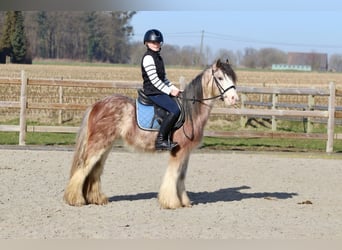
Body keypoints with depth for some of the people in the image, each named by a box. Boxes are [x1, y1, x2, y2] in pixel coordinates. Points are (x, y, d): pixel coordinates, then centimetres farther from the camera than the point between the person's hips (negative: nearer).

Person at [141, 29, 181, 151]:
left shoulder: (158, 57, 19)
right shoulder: (148, 58, -12)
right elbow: (154, 79, -17)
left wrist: (173, 88, 9)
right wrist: (169, 91, -14)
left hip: (161, 90, 10)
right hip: (153, 92, -10)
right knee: (175, 110, -24)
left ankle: (169, 138, 3)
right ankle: (160, 140, -20)